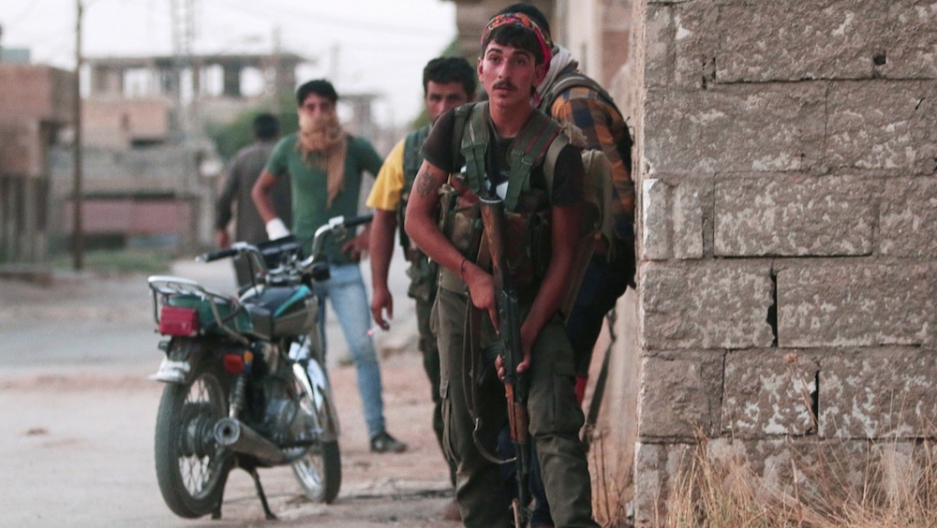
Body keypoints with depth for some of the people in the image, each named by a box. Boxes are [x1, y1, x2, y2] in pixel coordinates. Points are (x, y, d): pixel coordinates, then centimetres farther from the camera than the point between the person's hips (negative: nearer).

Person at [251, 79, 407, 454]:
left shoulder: (355, 148, -1)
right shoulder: (289, 149, 5)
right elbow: (260, 190, 20)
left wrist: (371, 232, -1)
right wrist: (275, 228, 6)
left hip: (344, 266, -2)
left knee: (363, 348, -10)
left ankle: (377, 431, -6)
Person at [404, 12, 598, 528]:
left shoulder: (557, 151, -9)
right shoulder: (456, 129, -2)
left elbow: (563, 253, -7)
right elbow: (416, 217, 1)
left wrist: (528, 333, -15)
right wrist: (472, 273, -13)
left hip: (533, 303, -3)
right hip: (462, 299, 3)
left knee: (554, 426, -19)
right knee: (471, 440, 5)